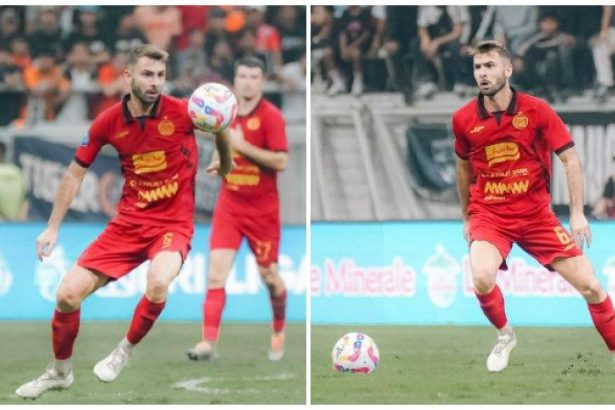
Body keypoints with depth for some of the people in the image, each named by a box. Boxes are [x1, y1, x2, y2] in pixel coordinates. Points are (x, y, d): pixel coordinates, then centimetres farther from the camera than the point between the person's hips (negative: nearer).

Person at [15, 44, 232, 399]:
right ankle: (60, 371, 22)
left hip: (174, 223, -3)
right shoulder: (108, 122, -6)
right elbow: (76, 173, 6)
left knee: (158, 282, -35)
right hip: (129, 222, 3)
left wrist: (226, 163, 5)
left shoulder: (182, 113, -14)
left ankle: (125, 352, -6)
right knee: (68, 293, -6)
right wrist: (53, 228, 6)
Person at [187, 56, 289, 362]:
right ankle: (209, 342, -16)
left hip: (262, 211, -3)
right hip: (229, 207, 4)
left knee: (269, 276, 10)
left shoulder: (271, 117, -11)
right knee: (216, 272, -11)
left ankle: (279, 331, 36)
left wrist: (242, 145, -22)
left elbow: (280, 161, -20)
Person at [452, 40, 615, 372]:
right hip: (488, 214, 0)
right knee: (482, 278, -28)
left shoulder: (536, 110, -9)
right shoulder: (464, 118, -3)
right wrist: (466, 217, 21)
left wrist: (577, 214, -11)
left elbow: (570, 158, -5)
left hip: (536, 214, 0)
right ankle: (504, 336, 2)